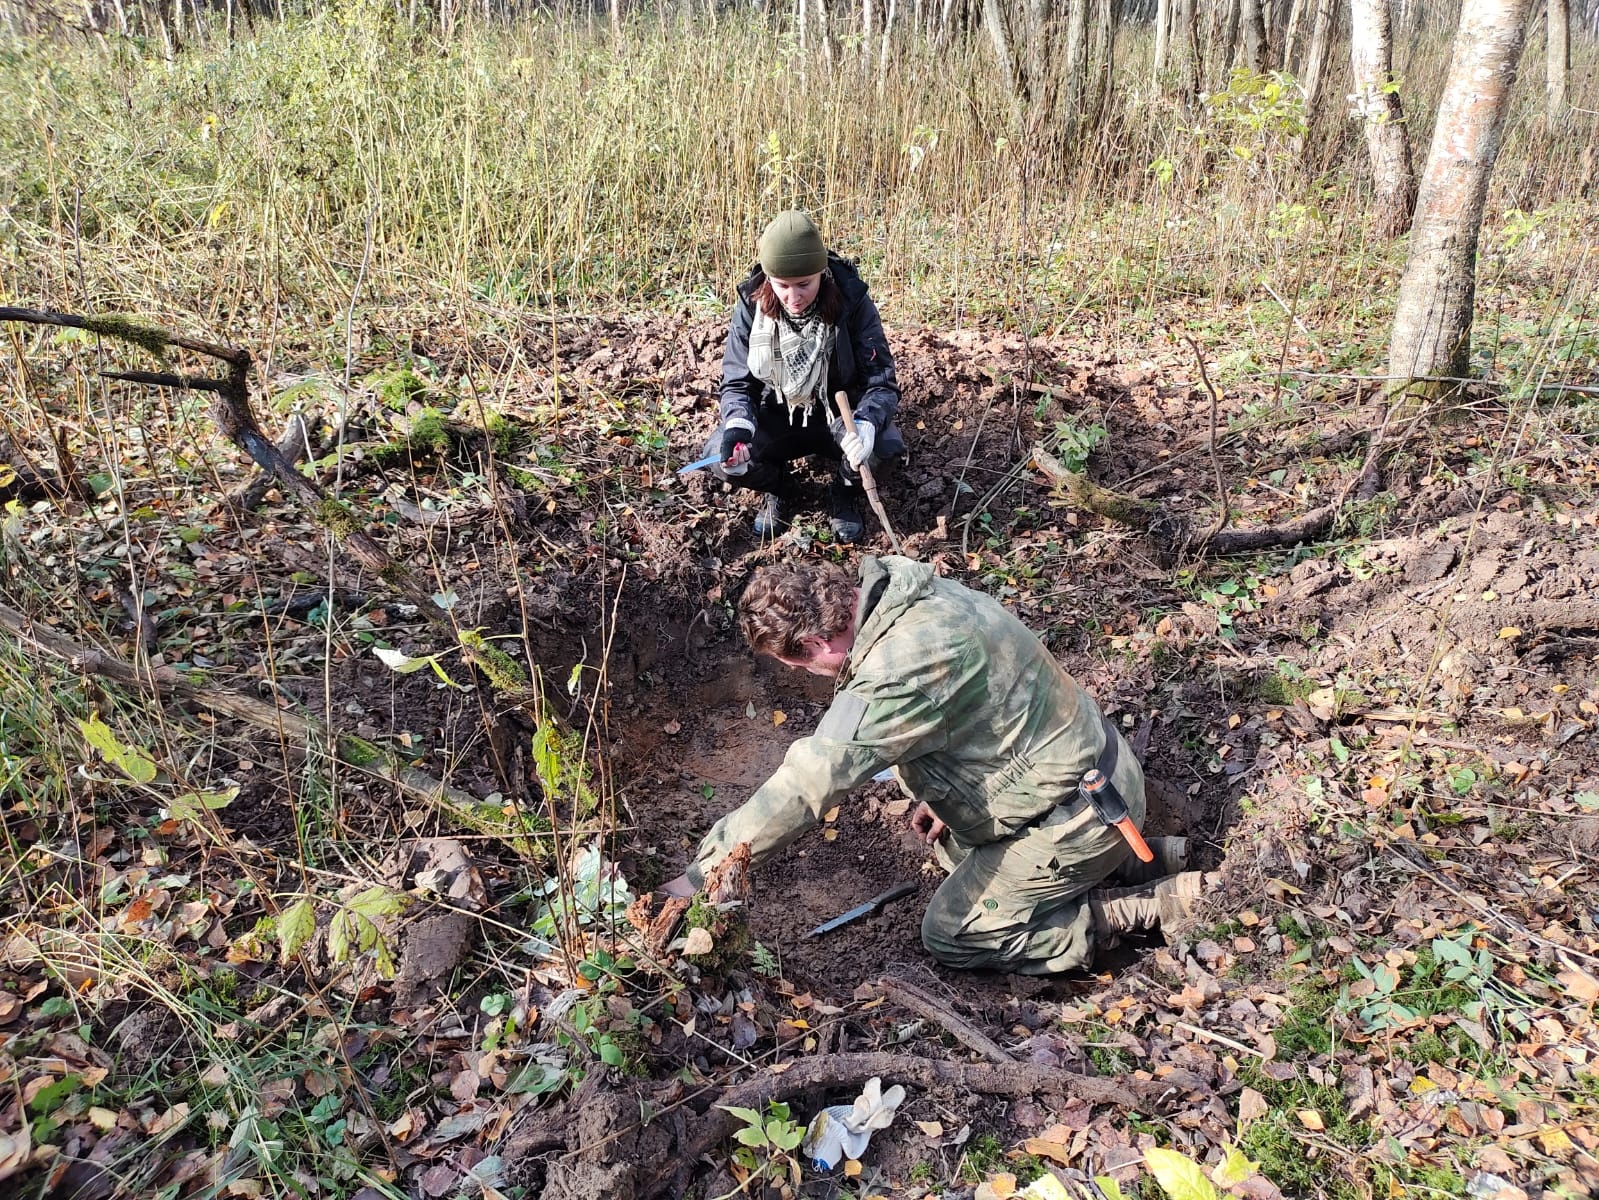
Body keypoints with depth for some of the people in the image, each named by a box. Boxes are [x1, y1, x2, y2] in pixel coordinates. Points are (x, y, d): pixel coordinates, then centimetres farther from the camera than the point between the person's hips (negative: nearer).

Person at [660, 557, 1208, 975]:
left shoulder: (904, 665, -32)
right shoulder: (901, 589, -3)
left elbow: (808, 783, -31)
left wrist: (700, 875, -24)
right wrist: (945, 795, 11)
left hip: (1079, 811, -9)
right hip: (1076, 764, 9)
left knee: (950, 935, 2)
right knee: (956, 847, 24)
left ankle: (1158, 903, 4)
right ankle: (1130, 859, 20)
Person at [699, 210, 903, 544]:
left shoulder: (852, 301, -21)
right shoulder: (751, 306, -16)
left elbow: (881, 382, -21)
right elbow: (737, 382, -10)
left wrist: (866, 424, -44)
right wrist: (738, 424, -34)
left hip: (840, 416, -2)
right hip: (776, 418, 2)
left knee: (880, 438, -35)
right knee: (722, 455, -24)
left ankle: (845, 492, 1)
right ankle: (778, 488, 11)